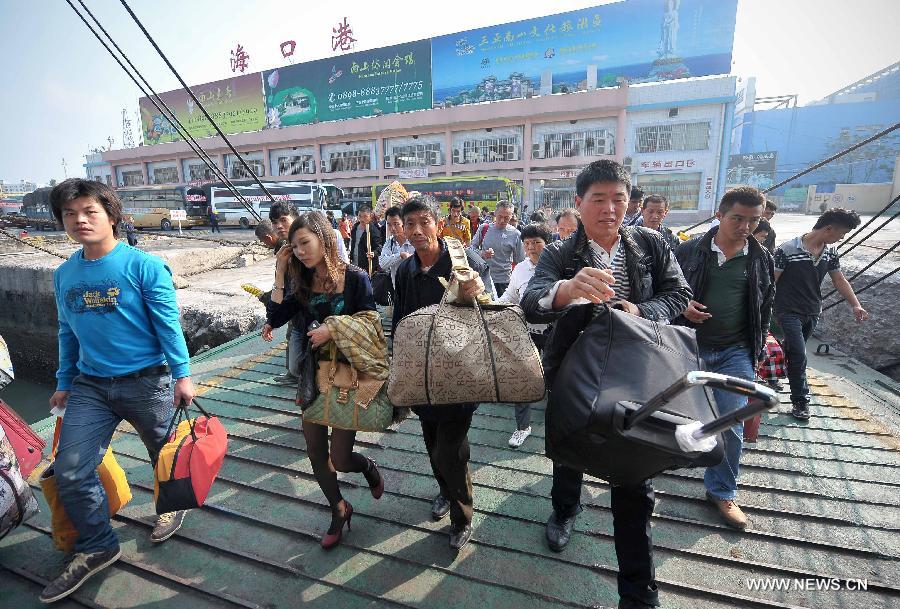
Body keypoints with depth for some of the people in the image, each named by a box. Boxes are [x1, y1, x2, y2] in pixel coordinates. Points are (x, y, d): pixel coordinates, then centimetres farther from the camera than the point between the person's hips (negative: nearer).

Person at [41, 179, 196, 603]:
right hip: (90, 385, 5)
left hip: (147, 381, -4)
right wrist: (64, 383, 17)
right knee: (69, 471, 1)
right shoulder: (64, 275, 5)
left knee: (166, 455, 13)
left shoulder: (144, 266, -13)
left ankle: (173, 506, 44)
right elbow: (67, 333, 15)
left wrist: (182, 374, -16)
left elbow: (168, 324, -13)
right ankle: (97, 546, 23)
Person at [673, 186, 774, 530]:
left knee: (730, 425, 2)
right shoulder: (689, 251, -4)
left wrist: (757, 350, 12)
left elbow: (766, 307, 13)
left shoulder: (762, 260, 4)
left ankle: (722, 492, 19)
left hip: (736, 353, 2)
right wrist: (681, 307, -16)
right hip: (689, 346, -1)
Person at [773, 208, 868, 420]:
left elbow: (839, 280, 12)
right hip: (789, 312, -7)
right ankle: (801, 400, 2)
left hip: (812, 313, 7)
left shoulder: (830, 252, 4)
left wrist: (856, 305, 1)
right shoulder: (788, 249, -18)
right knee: (799, 356, -10)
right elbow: (771, 281, -14)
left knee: (791, 350, 16)